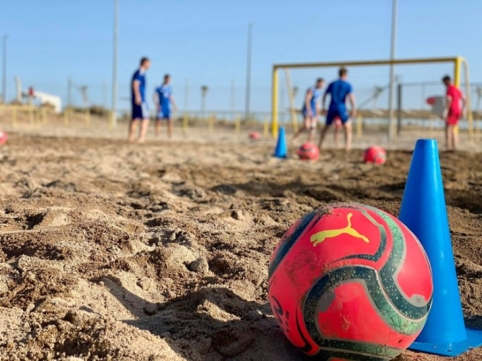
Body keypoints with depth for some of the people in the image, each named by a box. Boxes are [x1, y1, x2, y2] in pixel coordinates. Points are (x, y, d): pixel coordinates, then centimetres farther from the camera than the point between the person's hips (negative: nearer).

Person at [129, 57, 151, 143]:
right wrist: (138, 96, -26)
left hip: (136, 99, 10)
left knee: (135, 118, 10)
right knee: (145, 118, -9)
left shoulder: (138, 72, 18)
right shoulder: (141, 72, -10)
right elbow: (135, 84, -21)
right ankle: (141, 137, -15)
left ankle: (131, 137, 10)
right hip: (140, 100, -10)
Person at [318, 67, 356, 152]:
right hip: (341, 108, -4)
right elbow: (351, 97, -11)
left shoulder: (332, 84, 13)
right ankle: (347, 145, -11)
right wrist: (353, 109, -11)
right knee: (348, 127, 2)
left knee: (326, 127, 17)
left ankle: (319, 145, 18)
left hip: (331, 108, 4)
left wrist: (323, 108, 17)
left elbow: (324, 96, 12)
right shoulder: (347, 85, 1)